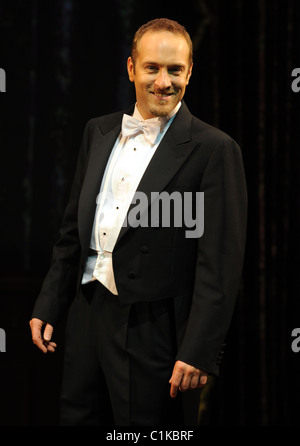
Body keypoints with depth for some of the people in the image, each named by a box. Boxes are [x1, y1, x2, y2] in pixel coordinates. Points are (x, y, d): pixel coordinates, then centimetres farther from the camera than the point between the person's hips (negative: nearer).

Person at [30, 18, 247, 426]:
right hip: (88, 316, 6)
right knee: (77, 417, 12)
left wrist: (199, 352, -17)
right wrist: (49, 305, 14)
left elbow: (220, 263, -13)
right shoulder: (99, 132, 10)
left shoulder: (215, 150, -10)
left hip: (154, 332, -6)